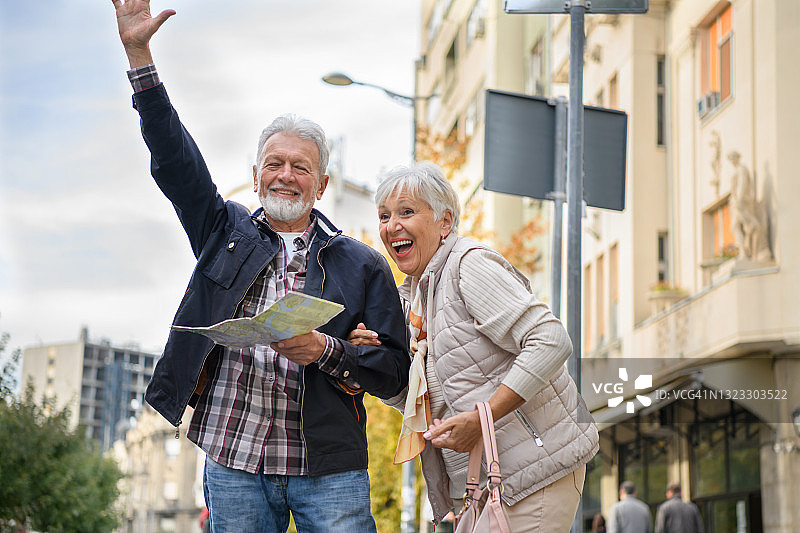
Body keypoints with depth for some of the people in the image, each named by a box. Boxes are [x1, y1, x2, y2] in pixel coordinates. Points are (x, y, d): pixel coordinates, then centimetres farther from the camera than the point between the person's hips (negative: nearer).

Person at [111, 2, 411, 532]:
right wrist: (139, 54, -1)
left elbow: (395, 370, 3)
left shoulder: (362, 266, 6)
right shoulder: (226, 233, 13)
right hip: (233, 464, 2)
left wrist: (325, 350, -15)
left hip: (328, 472, -1)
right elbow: (174, 158, 5)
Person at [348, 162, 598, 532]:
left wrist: (481, 418, -25)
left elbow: (551, 342, -23)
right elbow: (413, 398, 16)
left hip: (538, 468, -8)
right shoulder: (410, 296, 13)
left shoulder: (470, 265, -13)